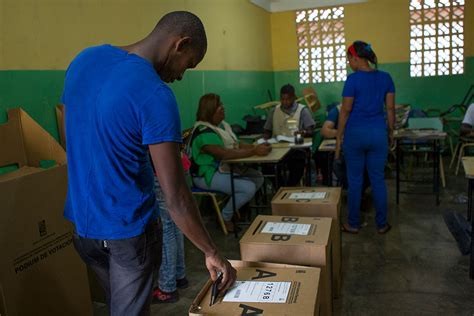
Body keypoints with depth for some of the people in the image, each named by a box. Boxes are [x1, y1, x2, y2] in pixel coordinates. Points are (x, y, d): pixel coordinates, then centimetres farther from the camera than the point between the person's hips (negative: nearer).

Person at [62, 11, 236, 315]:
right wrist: (212, 252, -11)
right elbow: (176, 198, -24)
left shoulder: (84, 59, -1)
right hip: (128, 228, -7)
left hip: (82, 219, 7)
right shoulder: (156, 95, -24)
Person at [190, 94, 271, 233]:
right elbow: (225, 154, -33)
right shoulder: (204, 132, -23)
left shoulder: (222, 124, 7)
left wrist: (257, 146, -10)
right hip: (207, 175, -9)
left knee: (258, 177, 1)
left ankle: (236, 207, 14)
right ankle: (225, 218, -1)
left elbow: (237, 145, 7)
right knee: (249, 188, -22)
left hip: (225, 168, 9)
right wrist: (255, 151, -33)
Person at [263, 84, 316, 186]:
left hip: (296, 148, -2)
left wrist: (303, 133, -24)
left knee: (298, 158, -36)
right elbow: (267, 131, 20)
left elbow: (311, 131, 0)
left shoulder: (303, 110, 7)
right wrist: (265, 139, -3)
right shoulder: (274, 111, 18)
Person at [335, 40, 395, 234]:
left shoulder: (353, 79, -11)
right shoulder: (385, 77, 3)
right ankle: (381, 224, 20)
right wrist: (391, 132, 16)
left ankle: (353, 224, 18)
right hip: (378, 132, 4)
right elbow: (390, 108, 5)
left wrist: (338, 138, -2)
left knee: (355, 180, 7)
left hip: (355, 133, -4)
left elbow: (346, 110, -9)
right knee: (378, 179, 11)